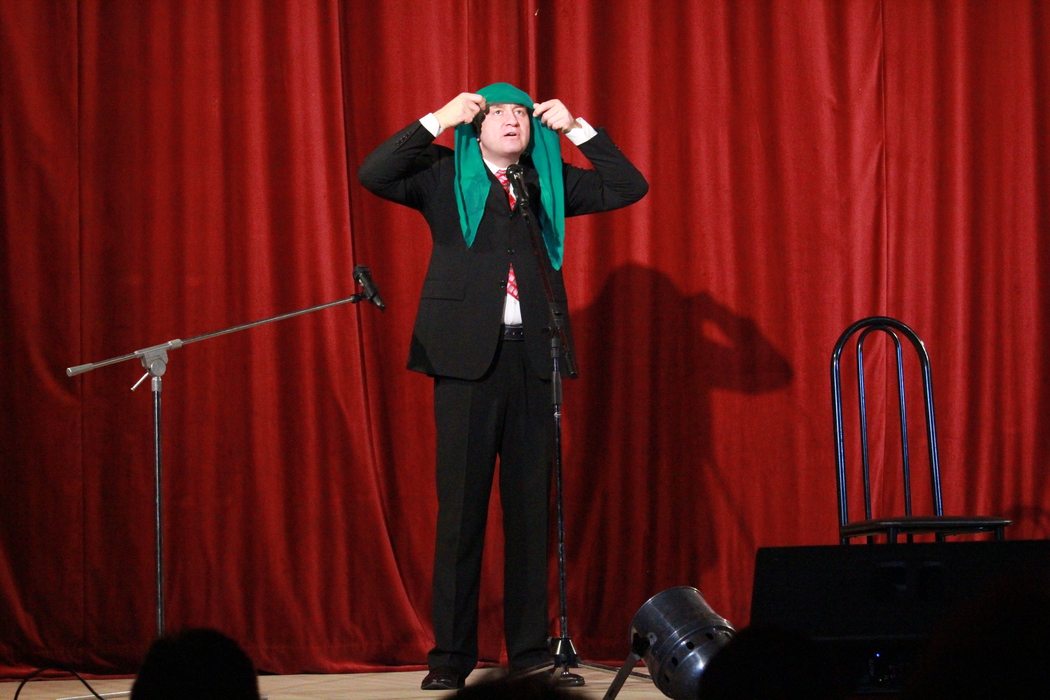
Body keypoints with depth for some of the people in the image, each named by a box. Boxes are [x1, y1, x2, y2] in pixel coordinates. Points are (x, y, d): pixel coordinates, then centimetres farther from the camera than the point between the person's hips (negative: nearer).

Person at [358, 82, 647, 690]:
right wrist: (438, 120, -7)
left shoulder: (550, 183, 17)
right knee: (461, 506, -3)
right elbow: (373, 175, -6)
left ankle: (530, 647, 7)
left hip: (533, 357, 3)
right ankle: (452, 655, -2)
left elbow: (630, 186, 12)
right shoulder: (445, 177, 8)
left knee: (531, 505, 3)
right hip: (467, 355, -3)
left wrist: (577, 129, 6)